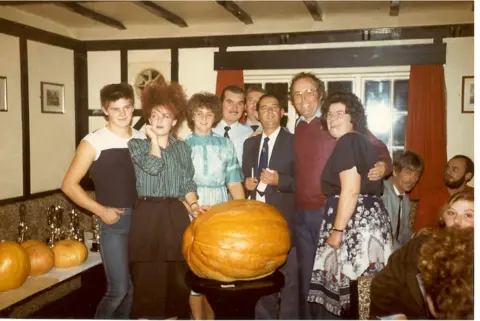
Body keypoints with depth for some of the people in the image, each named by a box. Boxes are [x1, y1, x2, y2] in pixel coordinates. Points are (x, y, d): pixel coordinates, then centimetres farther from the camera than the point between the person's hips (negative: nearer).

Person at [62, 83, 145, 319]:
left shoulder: (143, 140, 7)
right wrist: (100, 211, -11)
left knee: (134, 285, 13)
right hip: (114, 221, -4)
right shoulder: (94, 142, -6)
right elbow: (69, 184, -5)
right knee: (118, 289, -6)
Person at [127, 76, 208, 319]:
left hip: (176, 216, 2)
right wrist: (154, 139, -2)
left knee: (178, 274, 4)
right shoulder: (136, 144, 5)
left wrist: (193, 205, -3)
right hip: (147, 215, -2)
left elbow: (187, 184, 11)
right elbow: (153, 166, -14)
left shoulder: (182, 148, 13)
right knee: (148, 275, 1)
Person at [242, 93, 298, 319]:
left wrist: (279, 180, -19)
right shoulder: (249, 143, 15)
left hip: (283, 218, -5)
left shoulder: (293, 142, -1)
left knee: (287, 275, -2)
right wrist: (246, 182, -3)